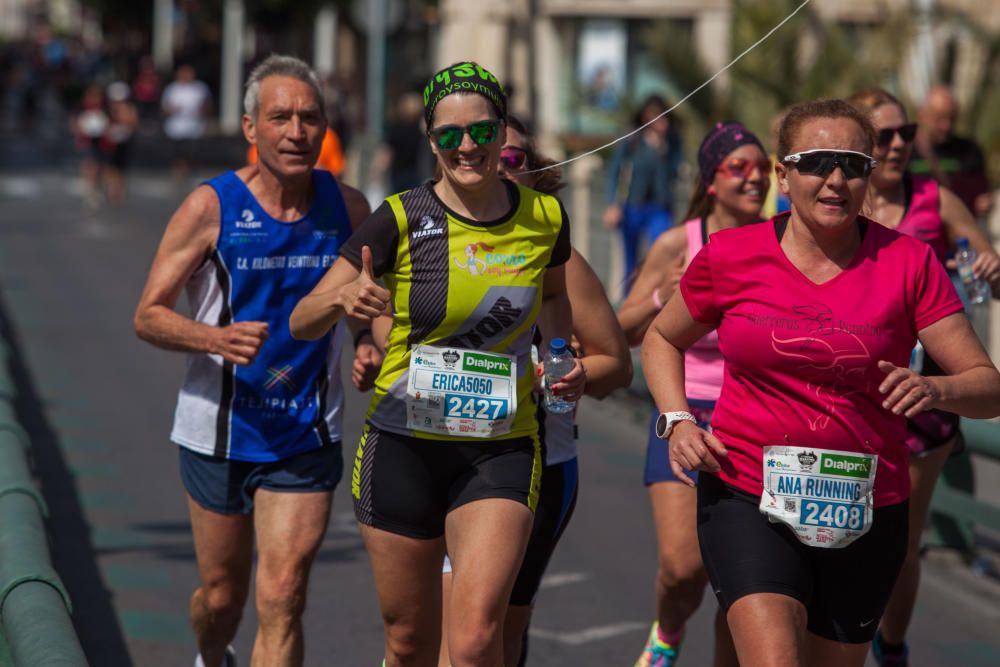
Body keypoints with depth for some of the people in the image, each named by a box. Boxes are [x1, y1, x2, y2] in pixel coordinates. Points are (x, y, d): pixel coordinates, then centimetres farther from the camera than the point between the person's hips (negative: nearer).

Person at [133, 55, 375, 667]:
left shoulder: (348, 208, -1)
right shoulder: (211, 208, -10)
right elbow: (149, 315, -7)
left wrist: (368, 343, -6)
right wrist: (218, 339, -26)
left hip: (308, 436, 1)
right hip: (221, 430, -1)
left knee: (282, 599, -10)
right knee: (222, 595, 14)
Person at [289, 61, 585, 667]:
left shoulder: (545, 217, 0)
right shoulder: (403, 220, -9)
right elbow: (302, 323, -8)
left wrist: (567, 366, 5)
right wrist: (343, 298, -30)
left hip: (502, 452, 1)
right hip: (405, 449, -1)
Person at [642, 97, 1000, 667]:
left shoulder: (909, 263, -3)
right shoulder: (732, 257, -2)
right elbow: (662, 339, 16)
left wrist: (936, 390, -26)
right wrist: (678, 421, -1)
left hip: (864, 510, 2)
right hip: (748, 498, -2)